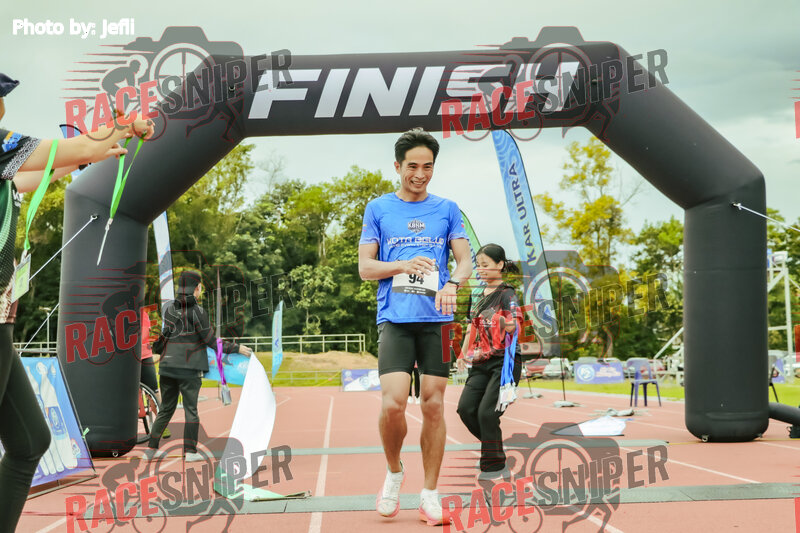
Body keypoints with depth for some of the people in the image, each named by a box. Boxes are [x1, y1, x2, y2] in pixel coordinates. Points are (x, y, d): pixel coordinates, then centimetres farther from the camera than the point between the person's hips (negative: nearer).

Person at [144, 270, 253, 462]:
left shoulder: (169, 308, 7)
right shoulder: (196, 311, -10)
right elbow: (211, 341, -8)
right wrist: (236, 348, 1)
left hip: (167, 365, 5)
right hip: (189, 368, -5)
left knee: (166, 409, 14)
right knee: (191, 409, 4)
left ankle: (151, 448, 12)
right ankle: (190, 451, 5)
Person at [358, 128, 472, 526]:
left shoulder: (447, 209, 12)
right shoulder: (378, 209, 9)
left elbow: (465, 260, 7)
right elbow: (365, 268, 6)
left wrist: (452, 283, -16)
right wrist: (403, 266, -13)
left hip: (437, 319, 1)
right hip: (395, 318, -1)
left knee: (434, 406, 0)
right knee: (392, 403, -15)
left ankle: (429, 495, 11)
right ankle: (394, 471, 13)